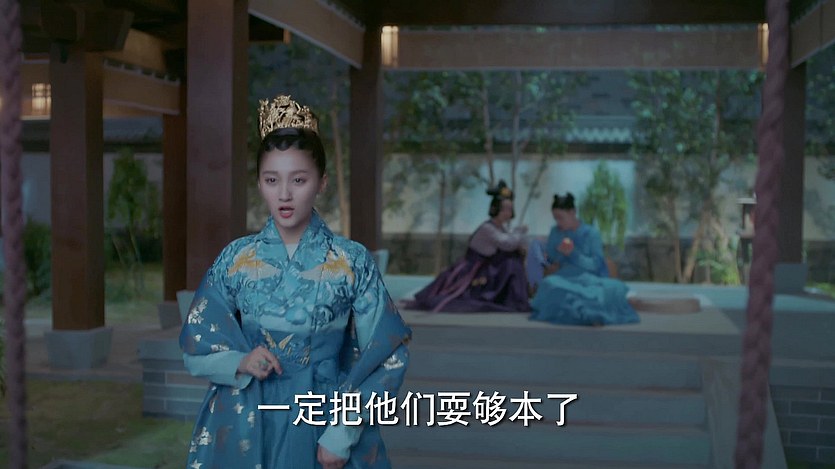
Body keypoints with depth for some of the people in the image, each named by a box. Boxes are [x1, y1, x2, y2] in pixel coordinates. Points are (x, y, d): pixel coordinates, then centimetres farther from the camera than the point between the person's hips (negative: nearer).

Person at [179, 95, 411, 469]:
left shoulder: (353, 262, -9)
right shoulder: (235, 258, -3)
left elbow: (385, 357, -7)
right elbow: (196, 346, 4)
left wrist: (343, 434, -11)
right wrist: (239, 363, -15)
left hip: (322, 424, -2)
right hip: (246, 425, 2)